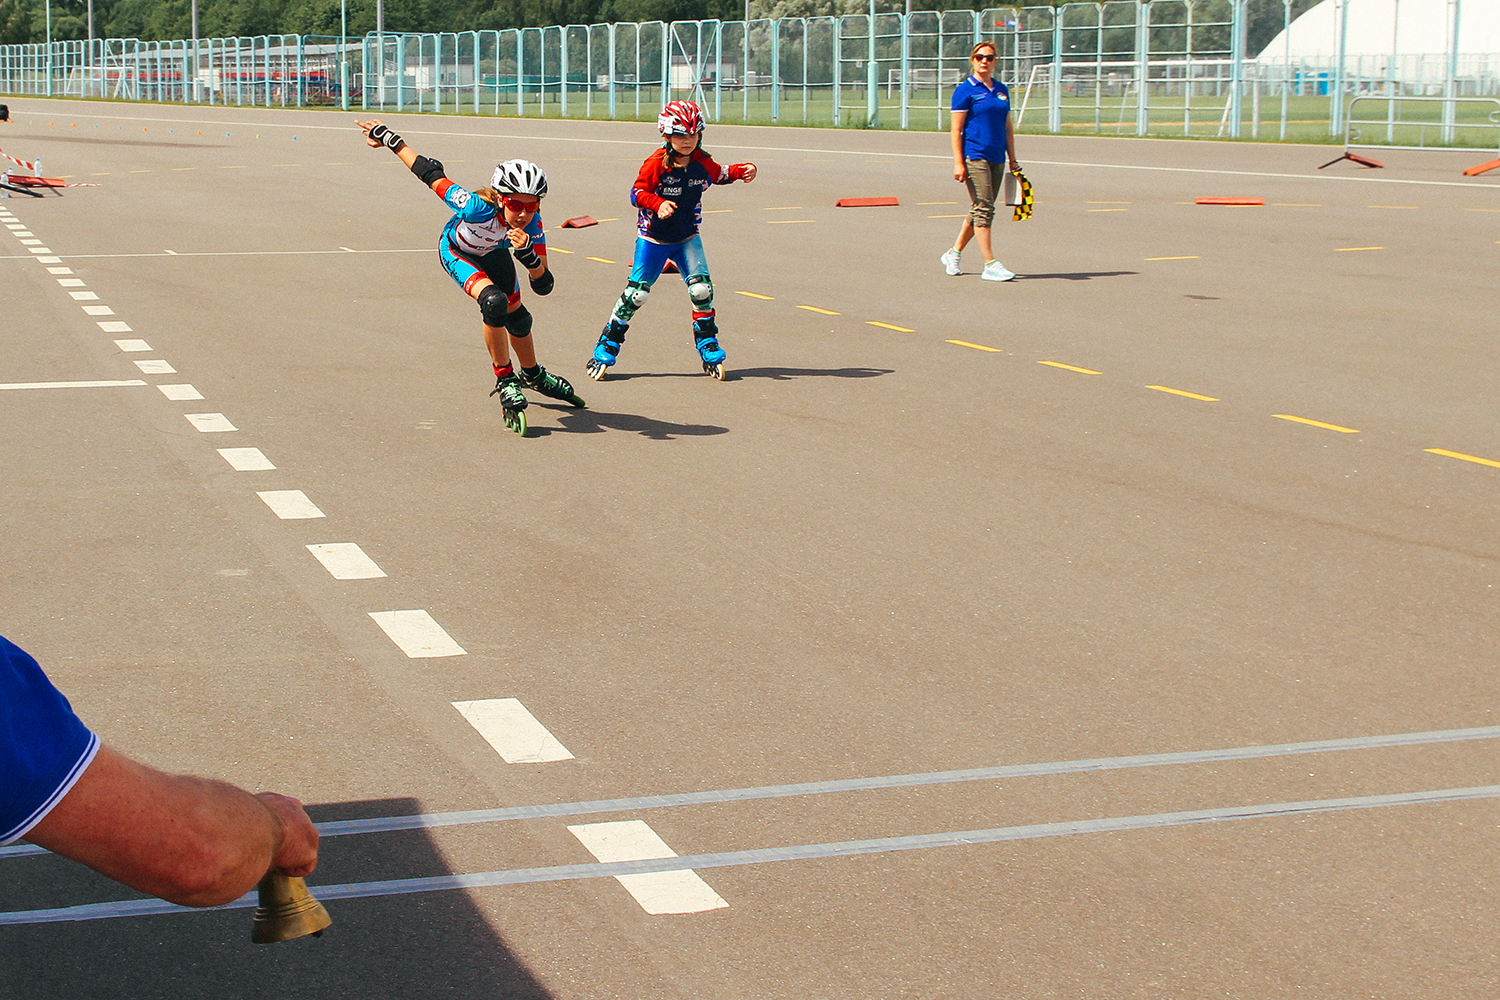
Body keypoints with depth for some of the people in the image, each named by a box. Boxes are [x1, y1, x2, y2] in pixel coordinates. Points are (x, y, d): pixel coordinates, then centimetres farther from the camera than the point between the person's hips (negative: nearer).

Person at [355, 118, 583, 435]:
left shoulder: (531, 223, -33)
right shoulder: (479, 207, -45)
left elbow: (543, 285, -35)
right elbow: (432, 174, -33)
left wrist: (527, 251, -54)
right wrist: (389, 139, -27)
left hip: (494, 253, 5)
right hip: (457, 251, -5)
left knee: (517, 317, 15)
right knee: (494, 302, -30)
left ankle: (533, 375, 47)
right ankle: (505, 382, -14)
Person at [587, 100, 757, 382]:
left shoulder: (702, 162, -1)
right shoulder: (657, 163, -16)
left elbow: (718, 174, 20)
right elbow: (638, 192, -15)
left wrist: (741, 171, 4)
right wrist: (658, 204, -32)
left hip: (687, 237, 4)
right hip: (654, 238, -4)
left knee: (702, 289, -10)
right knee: (636, 293, -3)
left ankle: (709, 349, 5)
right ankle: (606, 348, 10)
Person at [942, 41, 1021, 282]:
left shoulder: (1001, 90, 14)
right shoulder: (965, 90, -4)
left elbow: (1007, 128, 19)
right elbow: (956, 129, -7)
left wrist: (1012, 159, 16)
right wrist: (958, 162, -14)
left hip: (997, 158, 7)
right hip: (974, 157, -7)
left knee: (979, 210, 11)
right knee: (984, 209, -10)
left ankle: (953, 254, 25)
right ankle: (990, 265, -10)